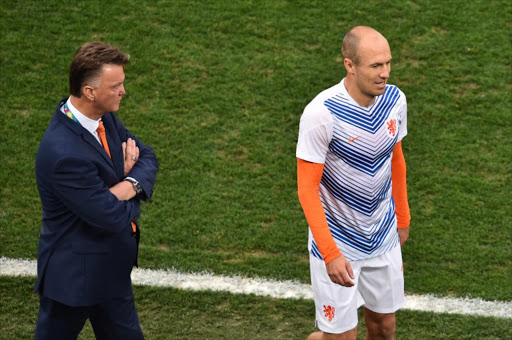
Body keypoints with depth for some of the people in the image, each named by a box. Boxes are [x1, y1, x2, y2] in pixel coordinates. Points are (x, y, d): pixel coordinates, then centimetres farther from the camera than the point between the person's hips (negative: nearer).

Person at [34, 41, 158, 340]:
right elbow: (113, 217, -29)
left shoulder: (104, 117, -5)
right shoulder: (64, 153, -33)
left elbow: (147, 157, 2)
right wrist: (128, 193, -8)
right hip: (75, 275, -9)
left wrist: (131, 185, -19)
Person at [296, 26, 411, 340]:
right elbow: (307, 189, -20)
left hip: (384, 240, 6)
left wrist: (402, 219, 21)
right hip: (337, 242, -5)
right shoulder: (321, 113, -24)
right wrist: (331, 254, -23)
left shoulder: (395, 100, -5)